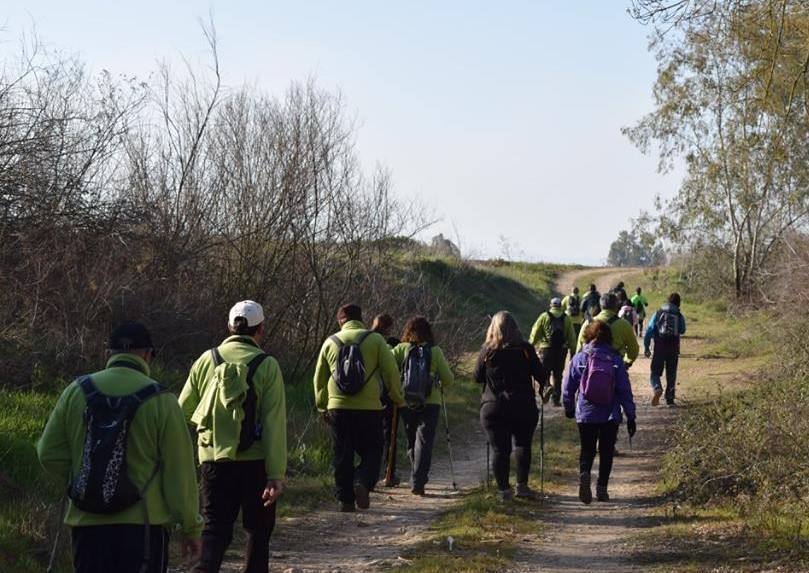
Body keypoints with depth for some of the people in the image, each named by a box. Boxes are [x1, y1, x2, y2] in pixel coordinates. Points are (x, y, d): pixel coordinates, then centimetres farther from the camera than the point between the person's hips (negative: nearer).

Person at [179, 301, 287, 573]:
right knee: (258, 530, 15)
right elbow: (274, 424, -11)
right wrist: (276, 475, -11)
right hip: (255, 461, -2)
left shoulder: (207, 360, 1)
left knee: (215, 529, 5)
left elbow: (184, 411, 10)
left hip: (214, 459, 2)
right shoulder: (267, 366, -7)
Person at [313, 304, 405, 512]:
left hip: (338, 408, 2)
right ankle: (363, 483, -15)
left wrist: (322, 407, 24)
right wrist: (397, 399, 11)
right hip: (369, 408, -2)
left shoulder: (330, 342, 8)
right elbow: (391, 371, -3)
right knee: (372, 451, 9)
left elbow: (319, 378, 14)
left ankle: (345, 498, 9)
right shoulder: (375, 340, 0)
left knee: (342, 455, 10)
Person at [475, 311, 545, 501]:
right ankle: (522, 485, 10)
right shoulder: (525, 349, -5)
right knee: (523, 444, 15)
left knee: (500, 449, 4)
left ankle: (503, 489, 2)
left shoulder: (487, 350, -4)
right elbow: (540, 376, -1)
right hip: (523, 406, 0)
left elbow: (477, 377, 4)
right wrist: (541, 390, 19)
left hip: (493, 408, 0)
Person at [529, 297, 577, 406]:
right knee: (558, 375, 12)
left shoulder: (544, 317, -1)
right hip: (562, 350, 2)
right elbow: (572, 337, 4)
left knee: (544, 373, 6)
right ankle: (556, 399, 12)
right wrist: (573, 352, 10)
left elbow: (535, 333, -3)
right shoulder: (566, 318, 4)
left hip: (546, 349, -2)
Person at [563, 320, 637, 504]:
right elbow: (625, 391, -4)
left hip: (585, 414, 0)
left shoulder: (580, 358, -5)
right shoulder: (616, 360, -5)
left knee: (587, 450, 11)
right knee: (606, 452, 14)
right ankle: (602, 488, 12)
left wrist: (569, 408, 19)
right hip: (610, 416, 0)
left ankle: (584, 473, -17)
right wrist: (630, 417, 3)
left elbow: (568, 387, 1)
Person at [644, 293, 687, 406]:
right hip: (674, 349, 1)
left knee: (655, 372, 4)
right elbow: (682, 331, 15)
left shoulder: (658, 314, 0)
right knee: (671, 375, 11)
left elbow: (649, 330, -5)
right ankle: (670, 398, 10)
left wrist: (646, 347, -1)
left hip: (659, 348, -1)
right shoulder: (680, 316, 1)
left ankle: (657, 389, -24)